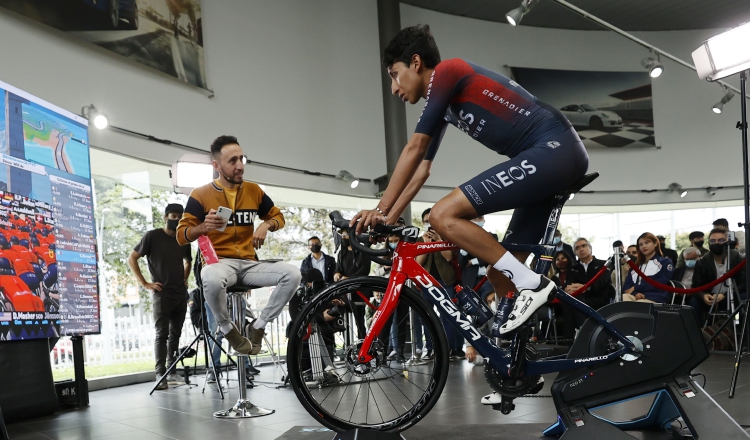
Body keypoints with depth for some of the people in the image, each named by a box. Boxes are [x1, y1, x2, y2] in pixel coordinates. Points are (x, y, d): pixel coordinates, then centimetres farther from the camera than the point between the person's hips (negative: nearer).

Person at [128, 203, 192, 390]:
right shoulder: (152, 236, -3)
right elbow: (132, 259, -3)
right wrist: (145, 283, -8)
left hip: (181, 294, 5)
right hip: (162, 294, -5)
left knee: (175, 333, 10)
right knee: (162, 334, -8)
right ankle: (160, 374, -9)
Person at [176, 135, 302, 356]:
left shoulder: (253, 190, 8)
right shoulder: (200, 194, -2)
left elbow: (278, 216, 20)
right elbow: (181, 235, -3)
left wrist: (266, 225, -4)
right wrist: (204, 226, -24)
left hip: (248, 263, 4)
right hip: (219, 261, -4)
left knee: (293, 274, -21)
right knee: (212, 280, -41)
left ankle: (258, 326, -3)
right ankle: (227, 328, -10)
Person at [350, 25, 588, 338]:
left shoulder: (447, 72, -5)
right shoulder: (444, 102, 22)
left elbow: (414, 148, -9)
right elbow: (422, 169, 23)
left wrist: (380, 209, -5)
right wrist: (387, 219, 18)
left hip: (553, 149, -10)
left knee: (444, 216, -17)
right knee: (501, 276, 10)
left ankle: (533, 285, -12)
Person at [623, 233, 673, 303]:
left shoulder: (665, 262, 17)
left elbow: (659, 284, 0)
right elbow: (627, 286, 15)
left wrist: (635, 288, -2)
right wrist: (635, 293, -10)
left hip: (654, 299, -4)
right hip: (635, 297, 4)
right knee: (623, 297, -35)